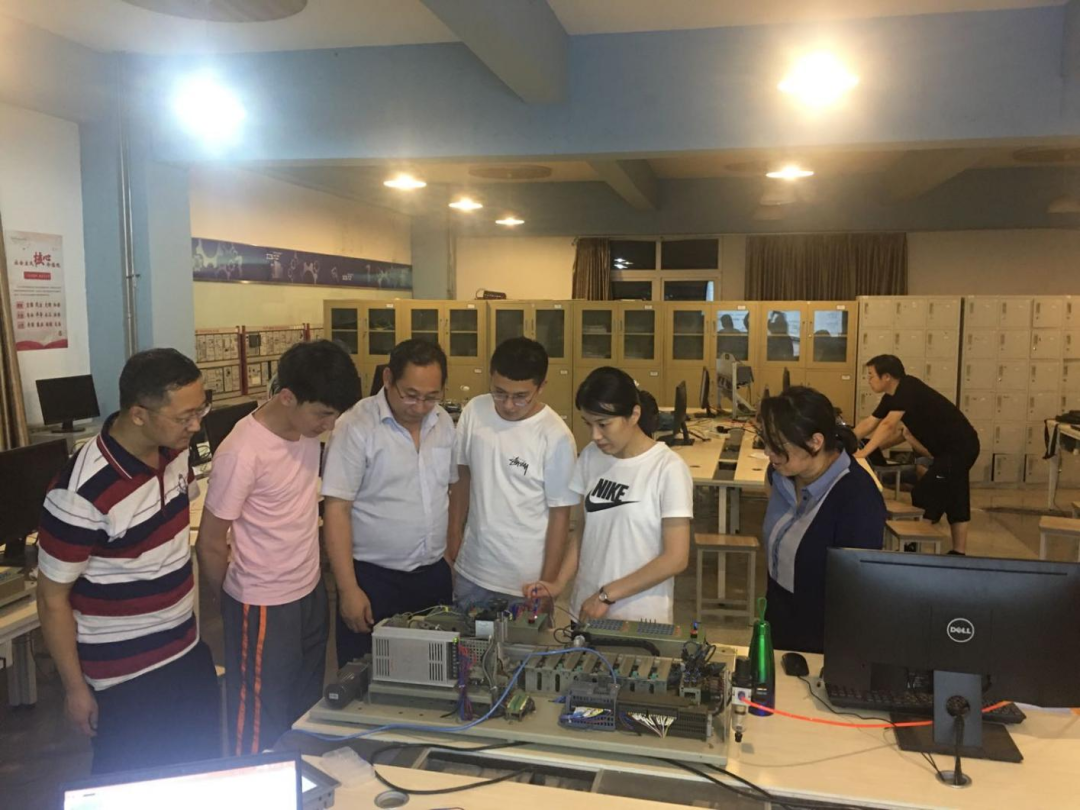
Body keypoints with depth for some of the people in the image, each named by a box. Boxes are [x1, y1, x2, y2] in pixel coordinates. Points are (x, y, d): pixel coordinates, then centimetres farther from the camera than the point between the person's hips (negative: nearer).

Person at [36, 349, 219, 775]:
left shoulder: (175, 451, -6)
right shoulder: (83, 492, -27)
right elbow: (53, 599, -16)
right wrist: (75, 687, -9)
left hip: (188, 652, 7)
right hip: (126, 675, -6)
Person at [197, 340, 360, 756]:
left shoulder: (308, 430, -4)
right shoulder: (242, 453, -25)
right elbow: (210, 544, -15)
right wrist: (239, 608, -1)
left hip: (311, 593, 7)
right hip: (264, 606, -7)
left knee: (307, 711, 21)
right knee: (262, 722, 10)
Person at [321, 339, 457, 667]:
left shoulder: (443, 422, 3)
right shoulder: (356, 426, -14)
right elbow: (336, 510, -15)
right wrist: (348, 589, -17)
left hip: (435, 575, 5)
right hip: (374, 578, -5)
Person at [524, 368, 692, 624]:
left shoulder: (668, 468, -16)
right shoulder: (590, 457, 0)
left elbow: (676, 558, -15)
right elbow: (583, 531, 9)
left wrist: (607, 594, -15)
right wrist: (559, 583, -5)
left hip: (641, 619, -4)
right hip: (586, 609, 5)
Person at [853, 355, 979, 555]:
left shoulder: (909, 388, -21)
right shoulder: (892, 397, 6)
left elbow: (888, 425, -32)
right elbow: (868, 424, 11)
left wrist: (863, 452, -34)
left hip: (958, 447, -10)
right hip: (959, 447, 10)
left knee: (924, 497, -7)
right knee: (955, 502, 14)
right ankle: (958, 553, 22)